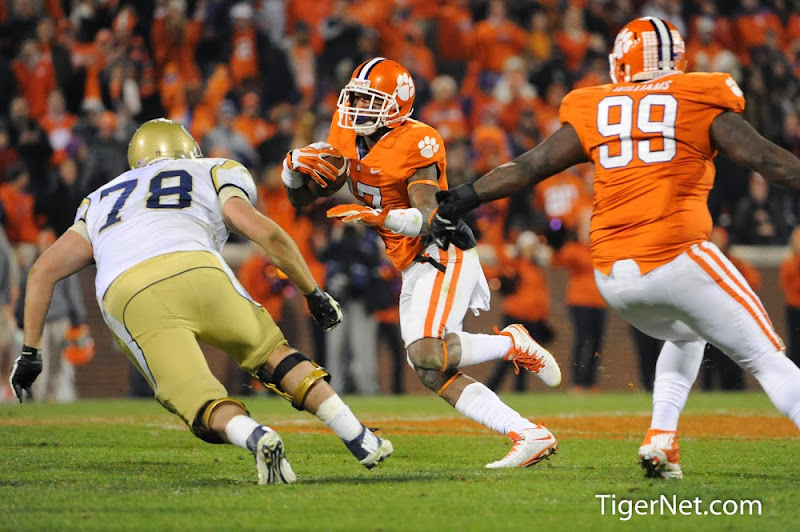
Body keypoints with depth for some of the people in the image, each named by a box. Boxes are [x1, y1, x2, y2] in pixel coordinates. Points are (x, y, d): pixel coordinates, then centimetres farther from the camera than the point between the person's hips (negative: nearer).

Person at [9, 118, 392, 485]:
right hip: (195, 273, -1)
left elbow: (44, 270, 27)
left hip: (126, 298, 1)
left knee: (203, 406, 0)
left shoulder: (99, 202, 37)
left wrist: (30, 352, 29)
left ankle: (255, 437, -31)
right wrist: (314, 293, 22)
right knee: (272, 354, 20)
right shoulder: (212, 176, 29)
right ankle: (358, 437, 9)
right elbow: (266, 234, 13)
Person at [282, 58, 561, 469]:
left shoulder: (416, 144, -16)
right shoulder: (350, 139, 8)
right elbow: (301, 197, 11)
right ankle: (530, 436, -2)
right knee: (433, 375, 0)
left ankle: (513, 344, -2)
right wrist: (297, 163, -10)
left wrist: (376, 216, -42)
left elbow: (426, 219, -26)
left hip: (443, 254, -9)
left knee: (427, 354, -27)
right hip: (414, 269, 9)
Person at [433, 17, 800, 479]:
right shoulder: (701, 104, 4)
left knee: (686, 337, 31)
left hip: (614, 277, 5)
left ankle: (661, 439, 15)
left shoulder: (595, 112, 12)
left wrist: (462, 199, 19)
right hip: (679, 259, -5)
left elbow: (530, 166, 12)